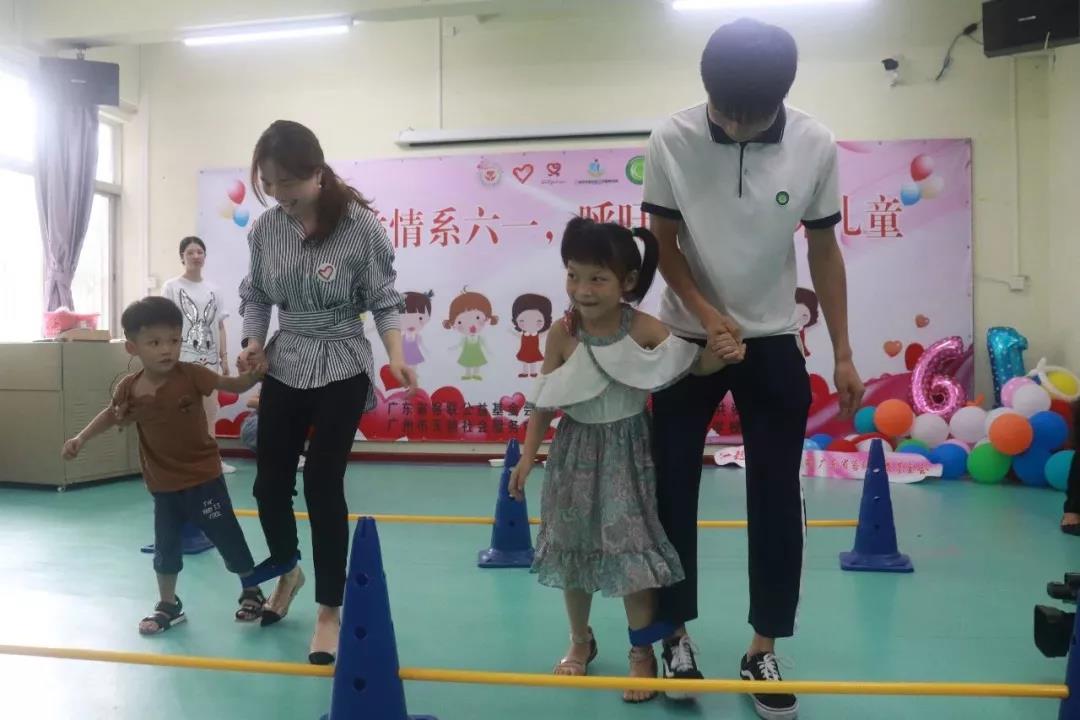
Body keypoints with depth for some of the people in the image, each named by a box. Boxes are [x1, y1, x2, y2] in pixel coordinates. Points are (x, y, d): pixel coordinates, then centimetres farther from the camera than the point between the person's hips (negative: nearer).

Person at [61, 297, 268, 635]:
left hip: (202, 476, -3)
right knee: (165, 546, 14)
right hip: (162, 483, 4)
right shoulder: (128, 388, -7)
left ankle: (252, 591, 25)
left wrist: (253, 375, -33)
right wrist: (81, 438, 7)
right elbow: (111, 415, 14)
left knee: (226, 534, 5)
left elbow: (232, 385, -13)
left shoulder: (191, 375, -17)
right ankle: (168, 605, 33)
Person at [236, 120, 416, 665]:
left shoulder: (359, 226, -14)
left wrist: (396, 356, -23)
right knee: (270, 483, 8)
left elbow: (383, 300, -9)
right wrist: (253, 340, -8)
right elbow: (254, 295, 9)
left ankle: (330, 611, 12)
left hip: (342, 371, -4)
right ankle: (288, 572, 40)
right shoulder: (264, 228, -3)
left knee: (323, 484, -6)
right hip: (283, 369, 4)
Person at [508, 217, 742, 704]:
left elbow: (689, 366, -4)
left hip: (625, 450, -2)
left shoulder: (645, 328, -14)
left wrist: (719, 355, -26)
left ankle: (642, 652, 19)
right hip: (576, 450, 2)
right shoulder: (562, 334, -11)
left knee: (631, 548, 0)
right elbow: (545, 400, -3)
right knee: (572, 547, 12)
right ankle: (581, 641, 35)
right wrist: (528, 456, -1)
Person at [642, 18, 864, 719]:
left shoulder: (816, 146, -10)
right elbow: (664, 241, -4)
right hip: (688, 338, 0)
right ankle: (678, 635, 22)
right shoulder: (672, 140, -14)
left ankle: (763, 650, 18)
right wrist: (705, 313, -18)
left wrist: (844, 354, 0)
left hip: (774, 343, 1)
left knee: (778, 500, 2)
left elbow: (824, 252, -1)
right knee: (674, 491, 4)